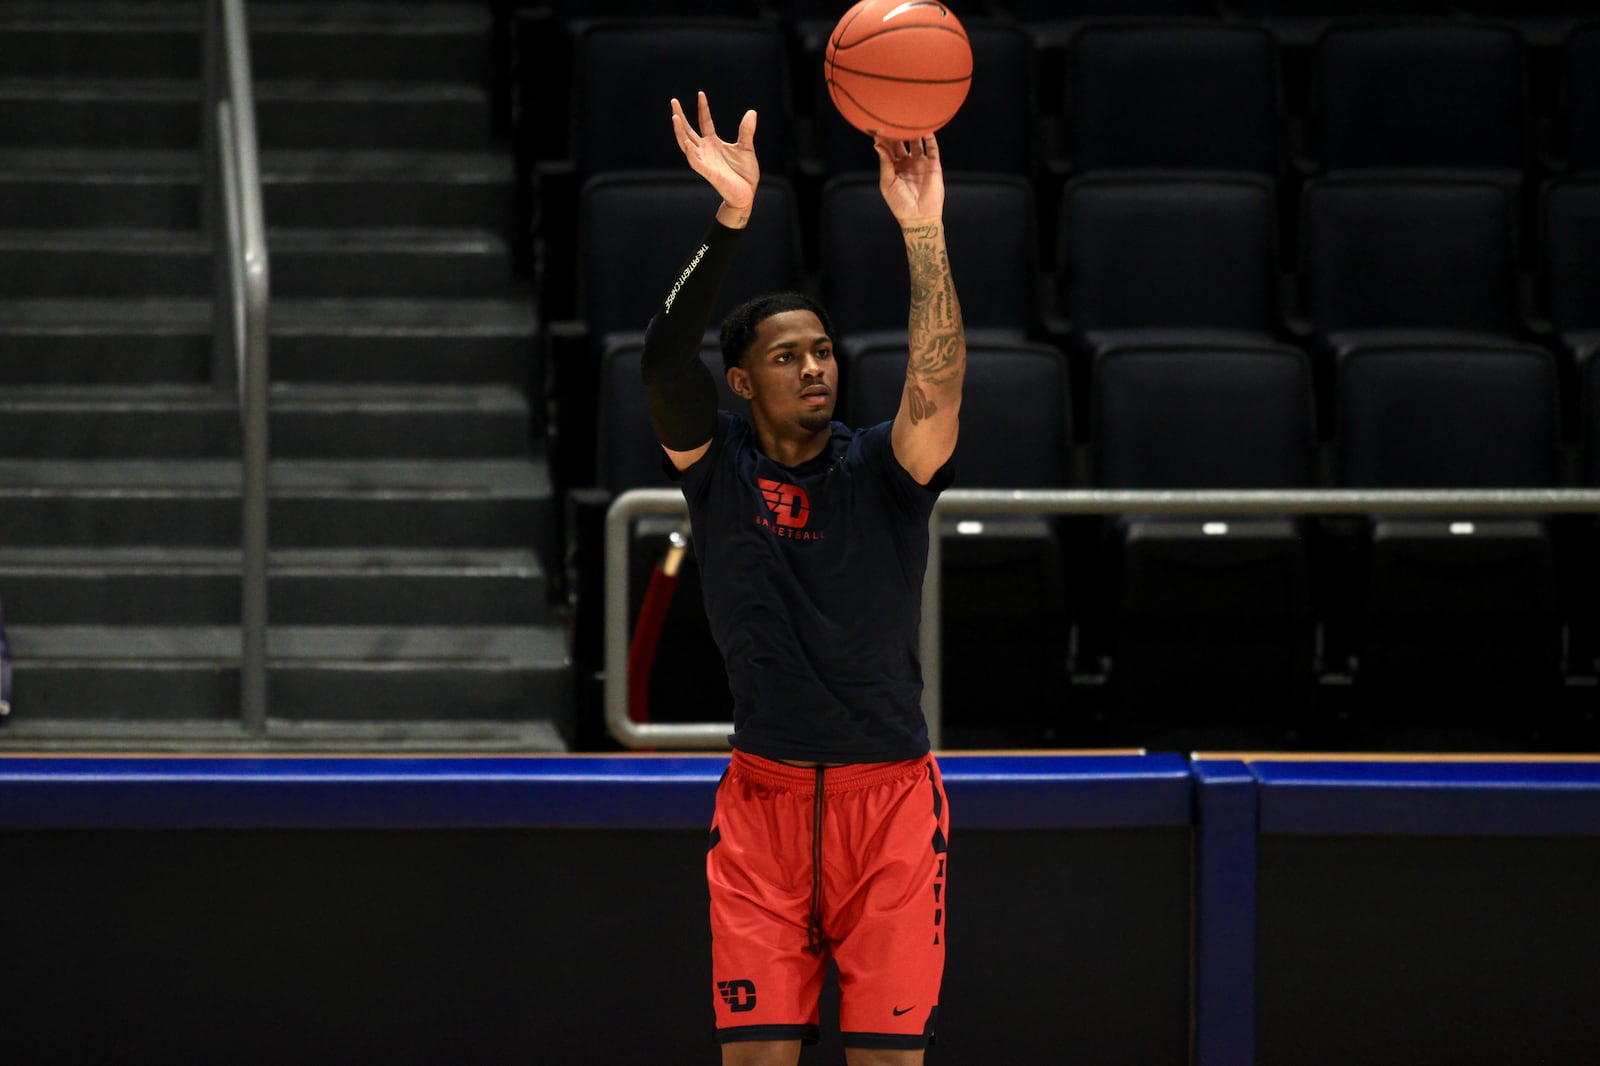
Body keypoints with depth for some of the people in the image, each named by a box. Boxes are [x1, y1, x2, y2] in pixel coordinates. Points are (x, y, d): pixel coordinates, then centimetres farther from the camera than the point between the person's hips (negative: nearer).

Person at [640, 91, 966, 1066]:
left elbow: (939, 381, -19)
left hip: (890, 794, 0)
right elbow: (666, 362, -15)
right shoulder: (717, 466, 2)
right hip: (766, 793, 0)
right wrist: (733, 218, -27)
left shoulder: (880, 469, 0)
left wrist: (923, 228, -29)